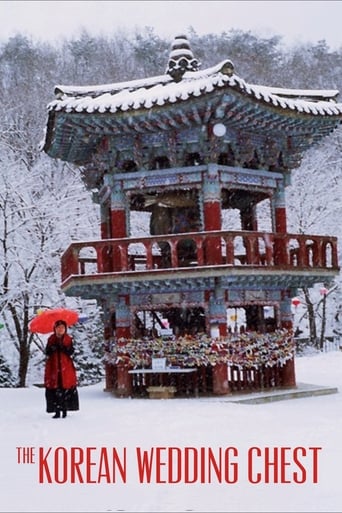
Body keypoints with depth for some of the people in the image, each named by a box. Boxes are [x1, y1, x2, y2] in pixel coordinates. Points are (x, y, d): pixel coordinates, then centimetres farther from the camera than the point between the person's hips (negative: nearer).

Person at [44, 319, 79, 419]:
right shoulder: (51, 339, 7)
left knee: (66, 388, -4)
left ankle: (65, 409, 7)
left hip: (66, 367, 0)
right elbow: (47, 352, 1)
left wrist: (63, 347, -20)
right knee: (54, 389, -4)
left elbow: (71, 352, -4)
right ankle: (57, 411, 1)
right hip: (53, 367, 0)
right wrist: (52, 348, -18)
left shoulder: (68, 339, 6)